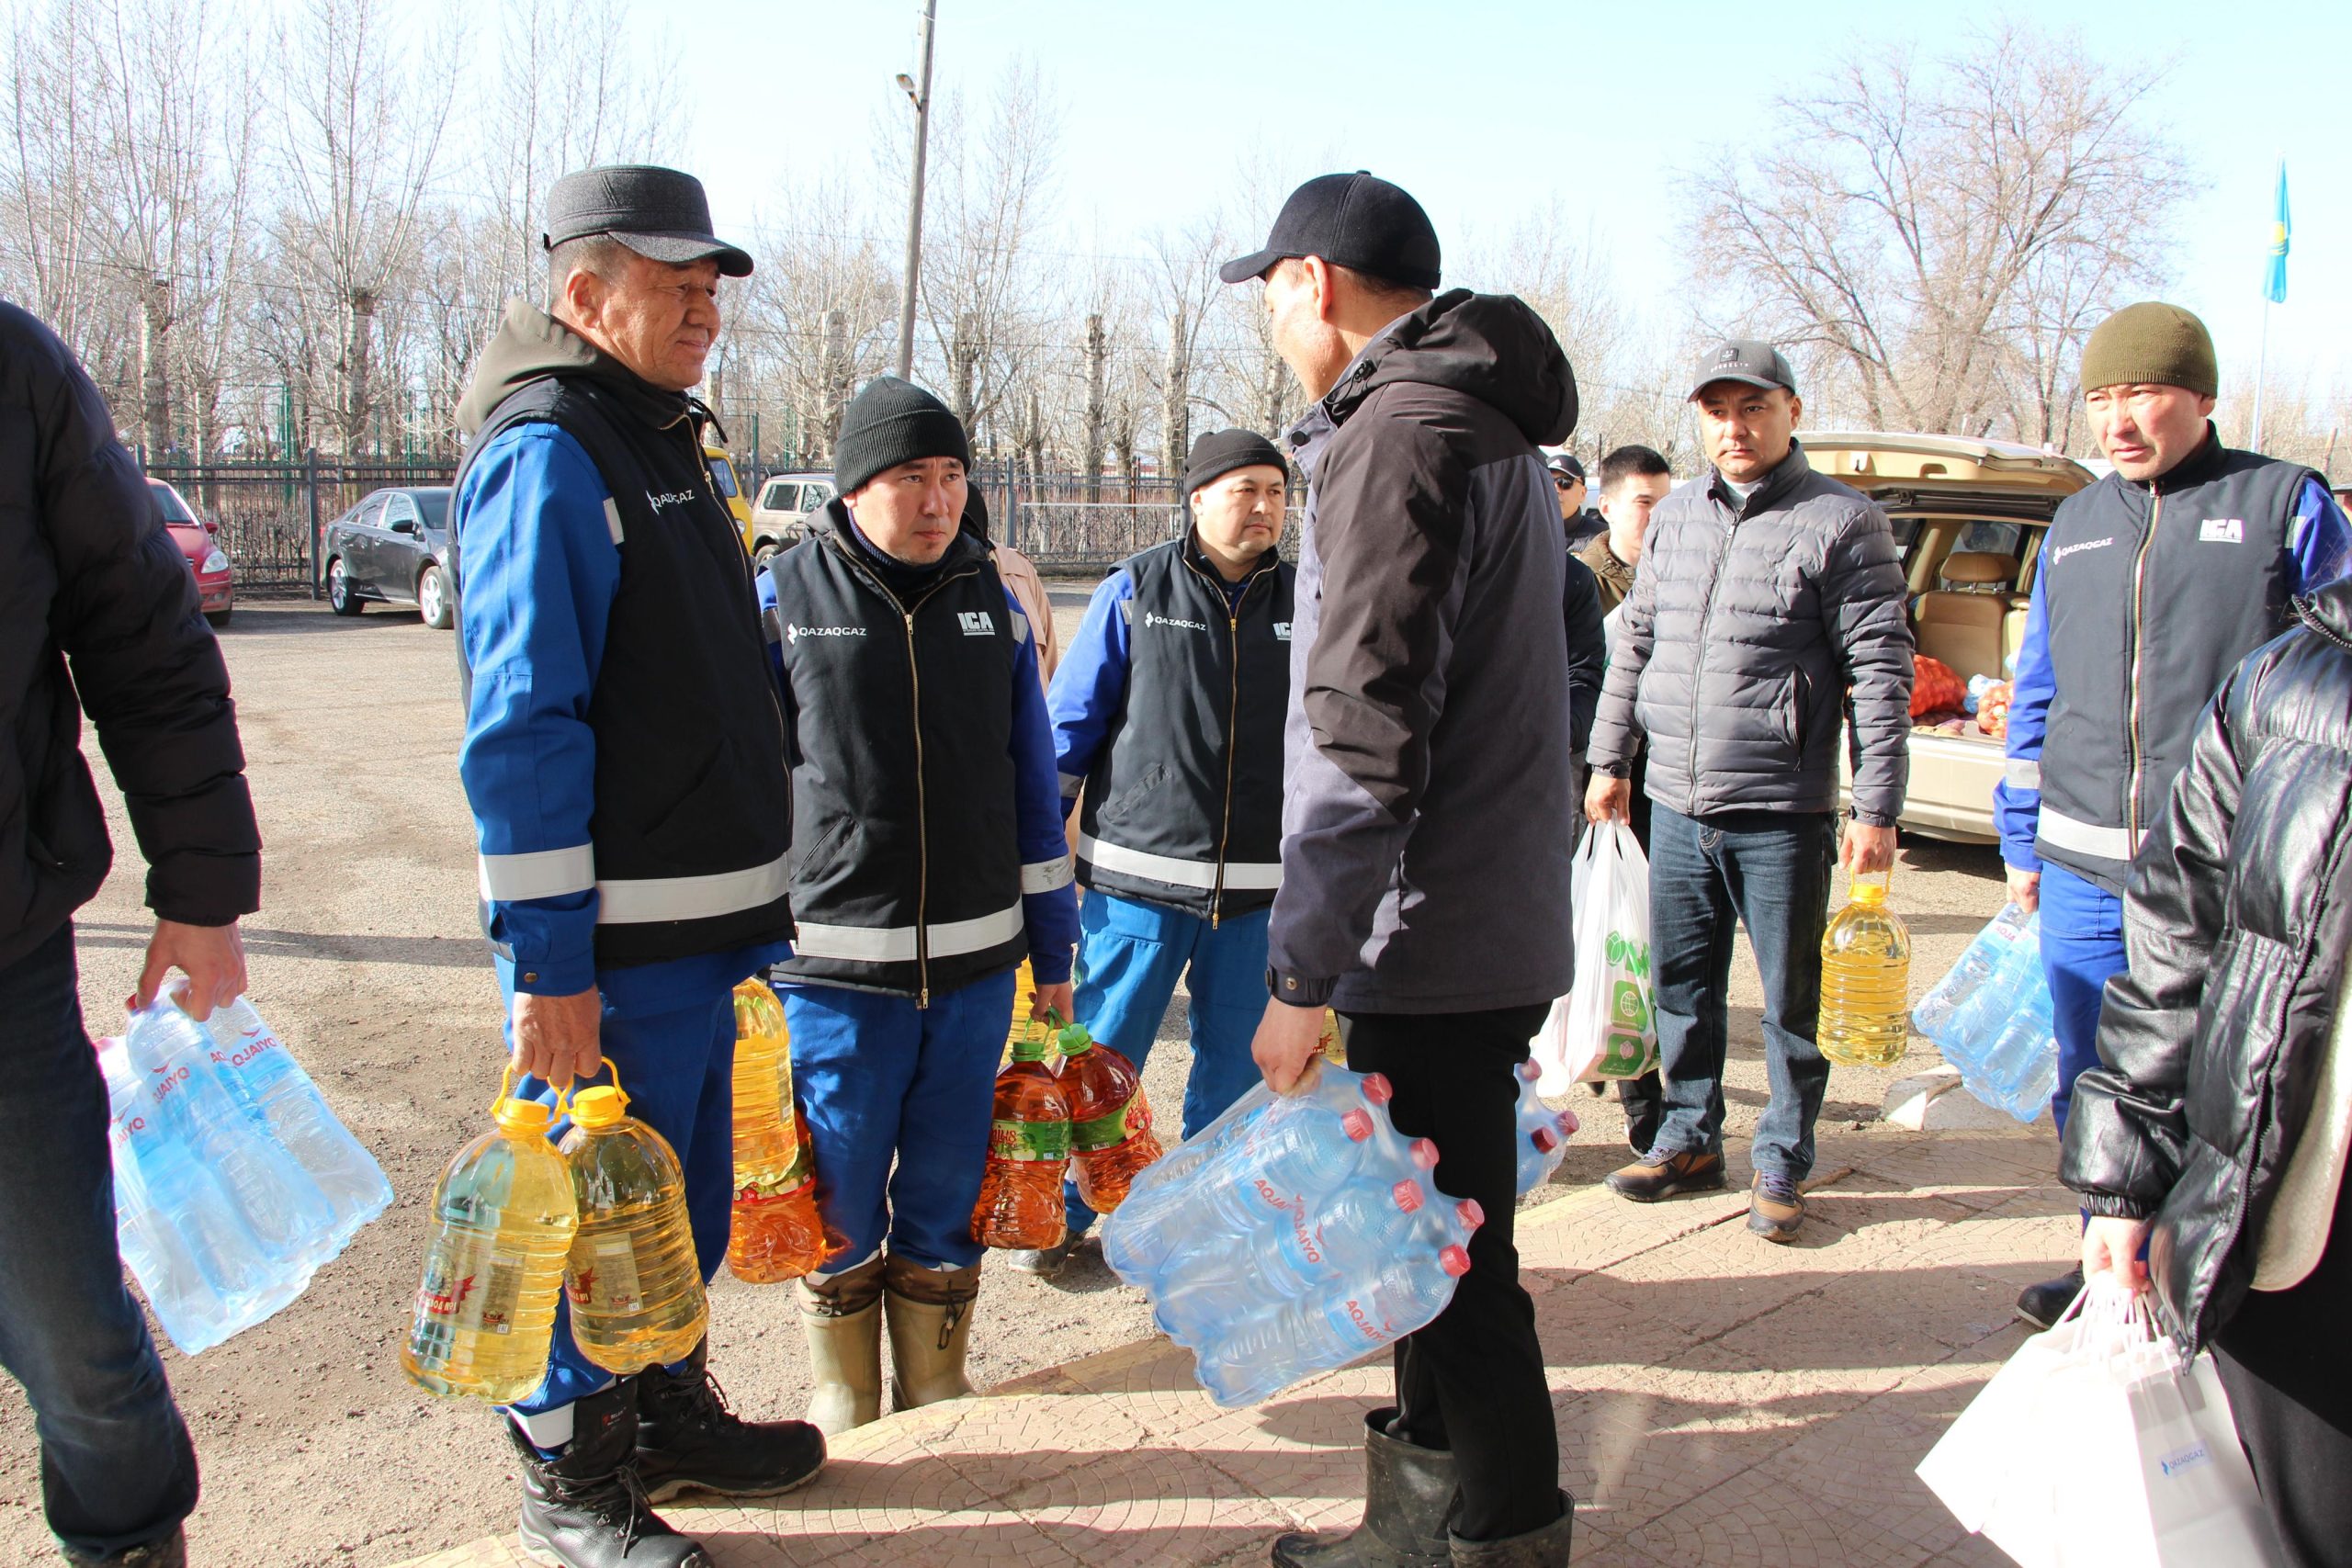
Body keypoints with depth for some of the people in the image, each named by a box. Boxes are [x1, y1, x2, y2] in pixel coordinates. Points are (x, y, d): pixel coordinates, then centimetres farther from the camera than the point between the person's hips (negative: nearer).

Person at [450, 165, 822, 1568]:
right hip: (612, 948, -9)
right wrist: (548, 962, -21)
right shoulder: (546, 454, -15)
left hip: (697, 923, 9)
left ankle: (669, 1420, 38)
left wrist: (751, 906, 22)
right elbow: (521, 725, -20)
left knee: (688, 1196, 20)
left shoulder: (664, 442, 15)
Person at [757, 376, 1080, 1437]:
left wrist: (1052, 946, 12)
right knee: (841, 1195, 8)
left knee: (948, 1191, 12)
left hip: (975, 961, 3)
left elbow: (1034, 781, 13)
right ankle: (840, 1400, 29)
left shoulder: (992, 602, 8)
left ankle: (936, 1386, 31)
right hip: (835, 963, -2)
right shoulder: (782, 601, -2)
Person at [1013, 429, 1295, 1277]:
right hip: (1139, 873, -3)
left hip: (1259, 883, 3)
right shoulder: (1135, 590, -1)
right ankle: (1060, 1211, 23)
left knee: (1236, 1065, 11)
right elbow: (1070, 722, 2)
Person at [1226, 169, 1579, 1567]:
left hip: (1435, 947, -10)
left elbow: (1365, 741, -24)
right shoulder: (1494, 428, 18)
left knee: (1452, 1258, 3)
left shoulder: (1395, 436, -15)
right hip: (1497, 925, 10)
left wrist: (1303, 975, -19)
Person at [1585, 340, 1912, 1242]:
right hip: (1675, 805, 5)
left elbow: (1880, 672, -7)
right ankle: (1689, 1141, 29)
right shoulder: (1676, 516, 11)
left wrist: (1876, 807, -11)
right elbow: (1634, 645, 18)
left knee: (1789, 1000, 6)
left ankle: (1782, 1165, 21)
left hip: (1780, 813, -4)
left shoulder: (1841, 522, -4)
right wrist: (1611, 759, 14)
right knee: (1682, 987, 14)